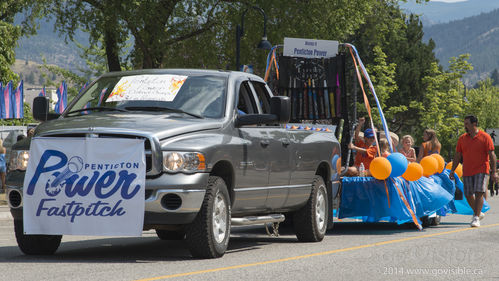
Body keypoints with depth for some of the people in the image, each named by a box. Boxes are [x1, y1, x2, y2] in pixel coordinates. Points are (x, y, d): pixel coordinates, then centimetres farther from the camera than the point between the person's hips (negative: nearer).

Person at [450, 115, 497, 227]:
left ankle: (476, 218, -11)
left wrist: (493, 172, -11)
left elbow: (492, 155, -5)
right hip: (467, 172, 5)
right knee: (468, 195, 5)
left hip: (481, 171, -4)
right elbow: (457, 156, 14)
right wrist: (452, 170, 8)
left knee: (479, 193, -13)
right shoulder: (462, 138, 9)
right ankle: (478, 213, 26)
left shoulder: (485, 137, -4)